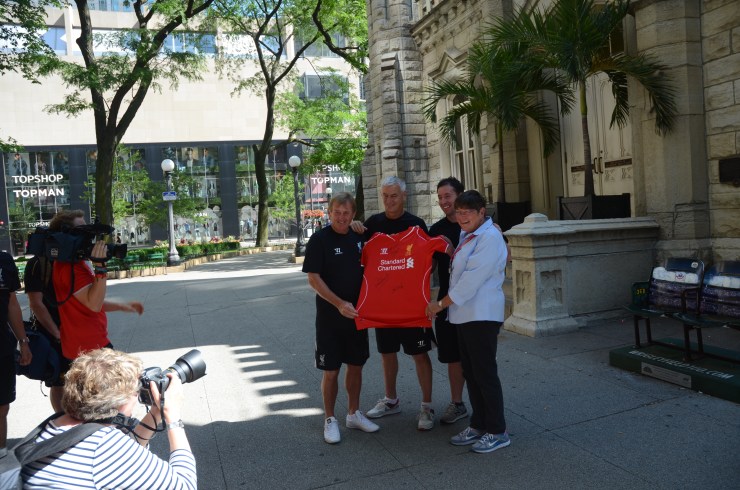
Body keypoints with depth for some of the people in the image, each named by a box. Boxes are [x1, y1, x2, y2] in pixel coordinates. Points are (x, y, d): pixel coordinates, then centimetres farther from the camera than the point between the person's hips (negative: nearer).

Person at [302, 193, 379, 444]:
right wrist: (340, 304, -22)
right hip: (330, 316, -5)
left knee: (356, 365, 13)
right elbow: (313, 278, -14)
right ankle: (330, 420, 17)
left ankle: (354, 414, 28)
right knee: (331, 370, 2)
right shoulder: (320, 239, -10)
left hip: (357, 314, 5)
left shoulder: (359, 237, 5)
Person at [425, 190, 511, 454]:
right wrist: (445, 305, 7)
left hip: (482, 315, -9)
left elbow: (472, 279, -20)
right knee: (470, 373, 15)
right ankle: (478, 425, 27)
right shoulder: (466, 236, 14)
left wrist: (441, 304, -14)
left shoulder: (490, 237, -15)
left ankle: (497, 431, 12)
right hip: (464, 314, 9)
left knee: (484, 373, -1)